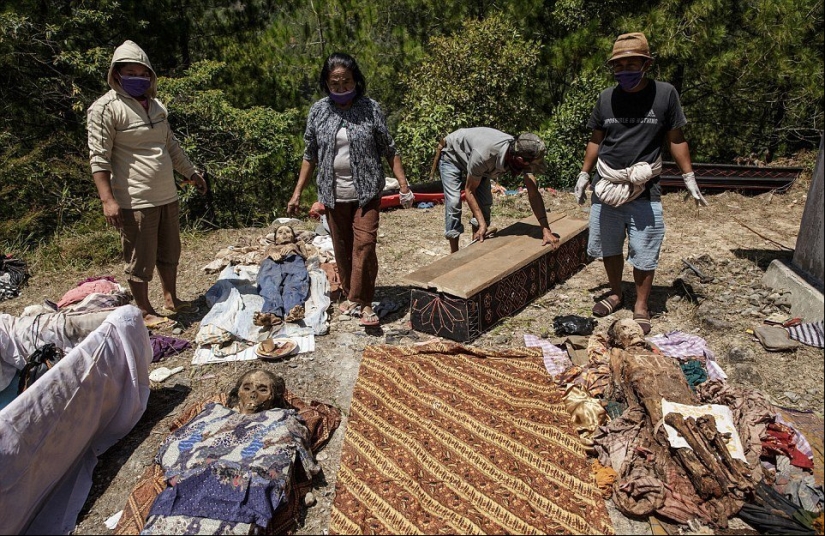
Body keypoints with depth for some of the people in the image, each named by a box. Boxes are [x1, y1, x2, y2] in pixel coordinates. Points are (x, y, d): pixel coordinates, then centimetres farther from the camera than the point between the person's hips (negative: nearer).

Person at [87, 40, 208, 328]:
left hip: (167, 196, 8)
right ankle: (145, 311, 19)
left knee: (170, 252, 18)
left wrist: (192, 174, 27)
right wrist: (107, 200, -21)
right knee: (140, 260, 3)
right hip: (135, 201, -7)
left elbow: (171, 145, 24)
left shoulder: (156, 105, 13)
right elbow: (99, 157, -14)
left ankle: (171, 299, 35)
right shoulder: (106, 108, -10)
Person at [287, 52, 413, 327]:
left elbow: (389, 150, 1)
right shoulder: (318, 111, 2)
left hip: (366, 193, -2)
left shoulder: (371, 108, -3)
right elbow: (310, 155, 8)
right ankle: (350, 295, 29)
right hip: (334, 195, 2)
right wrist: (297, 193, 6)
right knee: (342, 249, 11)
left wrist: (404, 185, -5)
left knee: (364, 245, -11)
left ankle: (364, 302, 0)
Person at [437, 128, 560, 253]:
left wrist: (546, 229, -30)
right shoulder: (484, 154, -45)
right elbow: (469, 190, -30)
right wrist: (482, 224, -35)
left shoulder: (522, 154, -28)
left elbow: (533, 193, -24)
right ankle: (454, 254, -6)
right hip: (451, 156, -6)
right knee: (454, 203, -17)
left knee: (484, 202, -5)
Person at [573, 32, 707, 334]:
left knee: (644, 254, 4)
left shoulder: (665, 94, -3)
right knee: (609, 248, 15)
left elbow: (676, 139, 3)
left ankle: (641, 307, 20)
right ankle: (615, 294, 35)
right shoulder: (606, 98, 4)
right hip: (605, 190, 3)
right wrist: (584, 175, 12)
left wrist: (689, 178, 3)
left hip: (645, 194, -3)